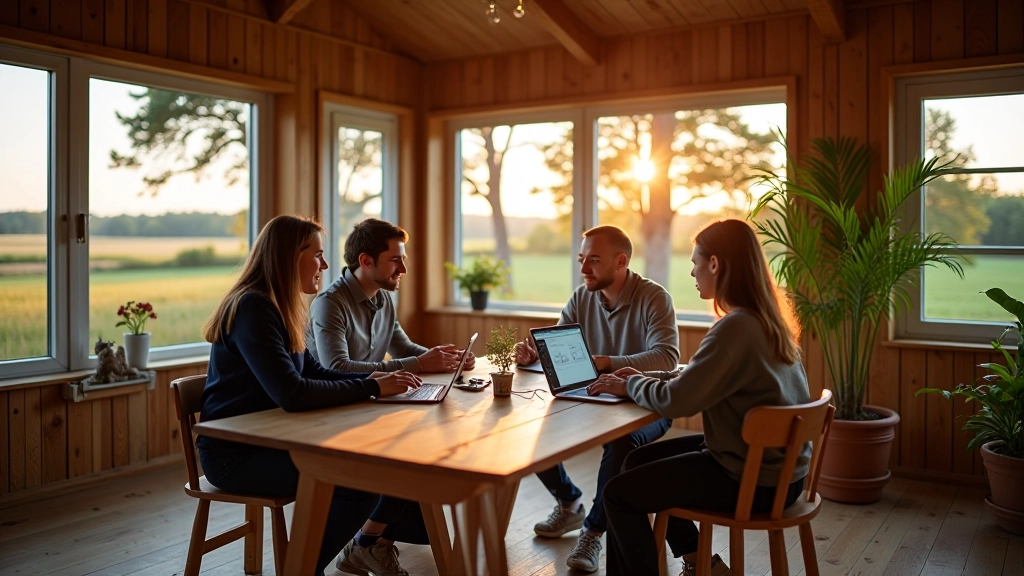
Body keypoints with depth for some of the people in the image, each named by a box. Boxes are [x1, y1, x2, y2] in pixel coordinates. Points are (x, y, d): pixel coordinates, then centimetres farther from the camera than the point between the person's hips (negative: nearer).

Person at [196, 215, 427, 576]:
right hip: (235, 451, -9)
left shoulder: (277, 307, 9)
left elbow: (313, 372, 12)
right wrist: (372, 388, -23)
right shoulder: (253, 308, -21)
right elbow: (291, 393, -31)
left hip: (267, 438, 9)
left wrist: (373, 379, -4)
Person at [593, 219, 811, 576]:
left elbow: (675, 401, -24)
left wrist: (629, 385, -6)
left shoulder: (735, 328, -25)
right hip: (776, 461, 9)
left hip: (756, 480, -9)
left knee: (618, 494, -4)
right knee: (639, 461, 19)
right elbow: (703, 384, 13)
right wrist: (643, 380, 7)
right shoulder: (766, 318, 4)